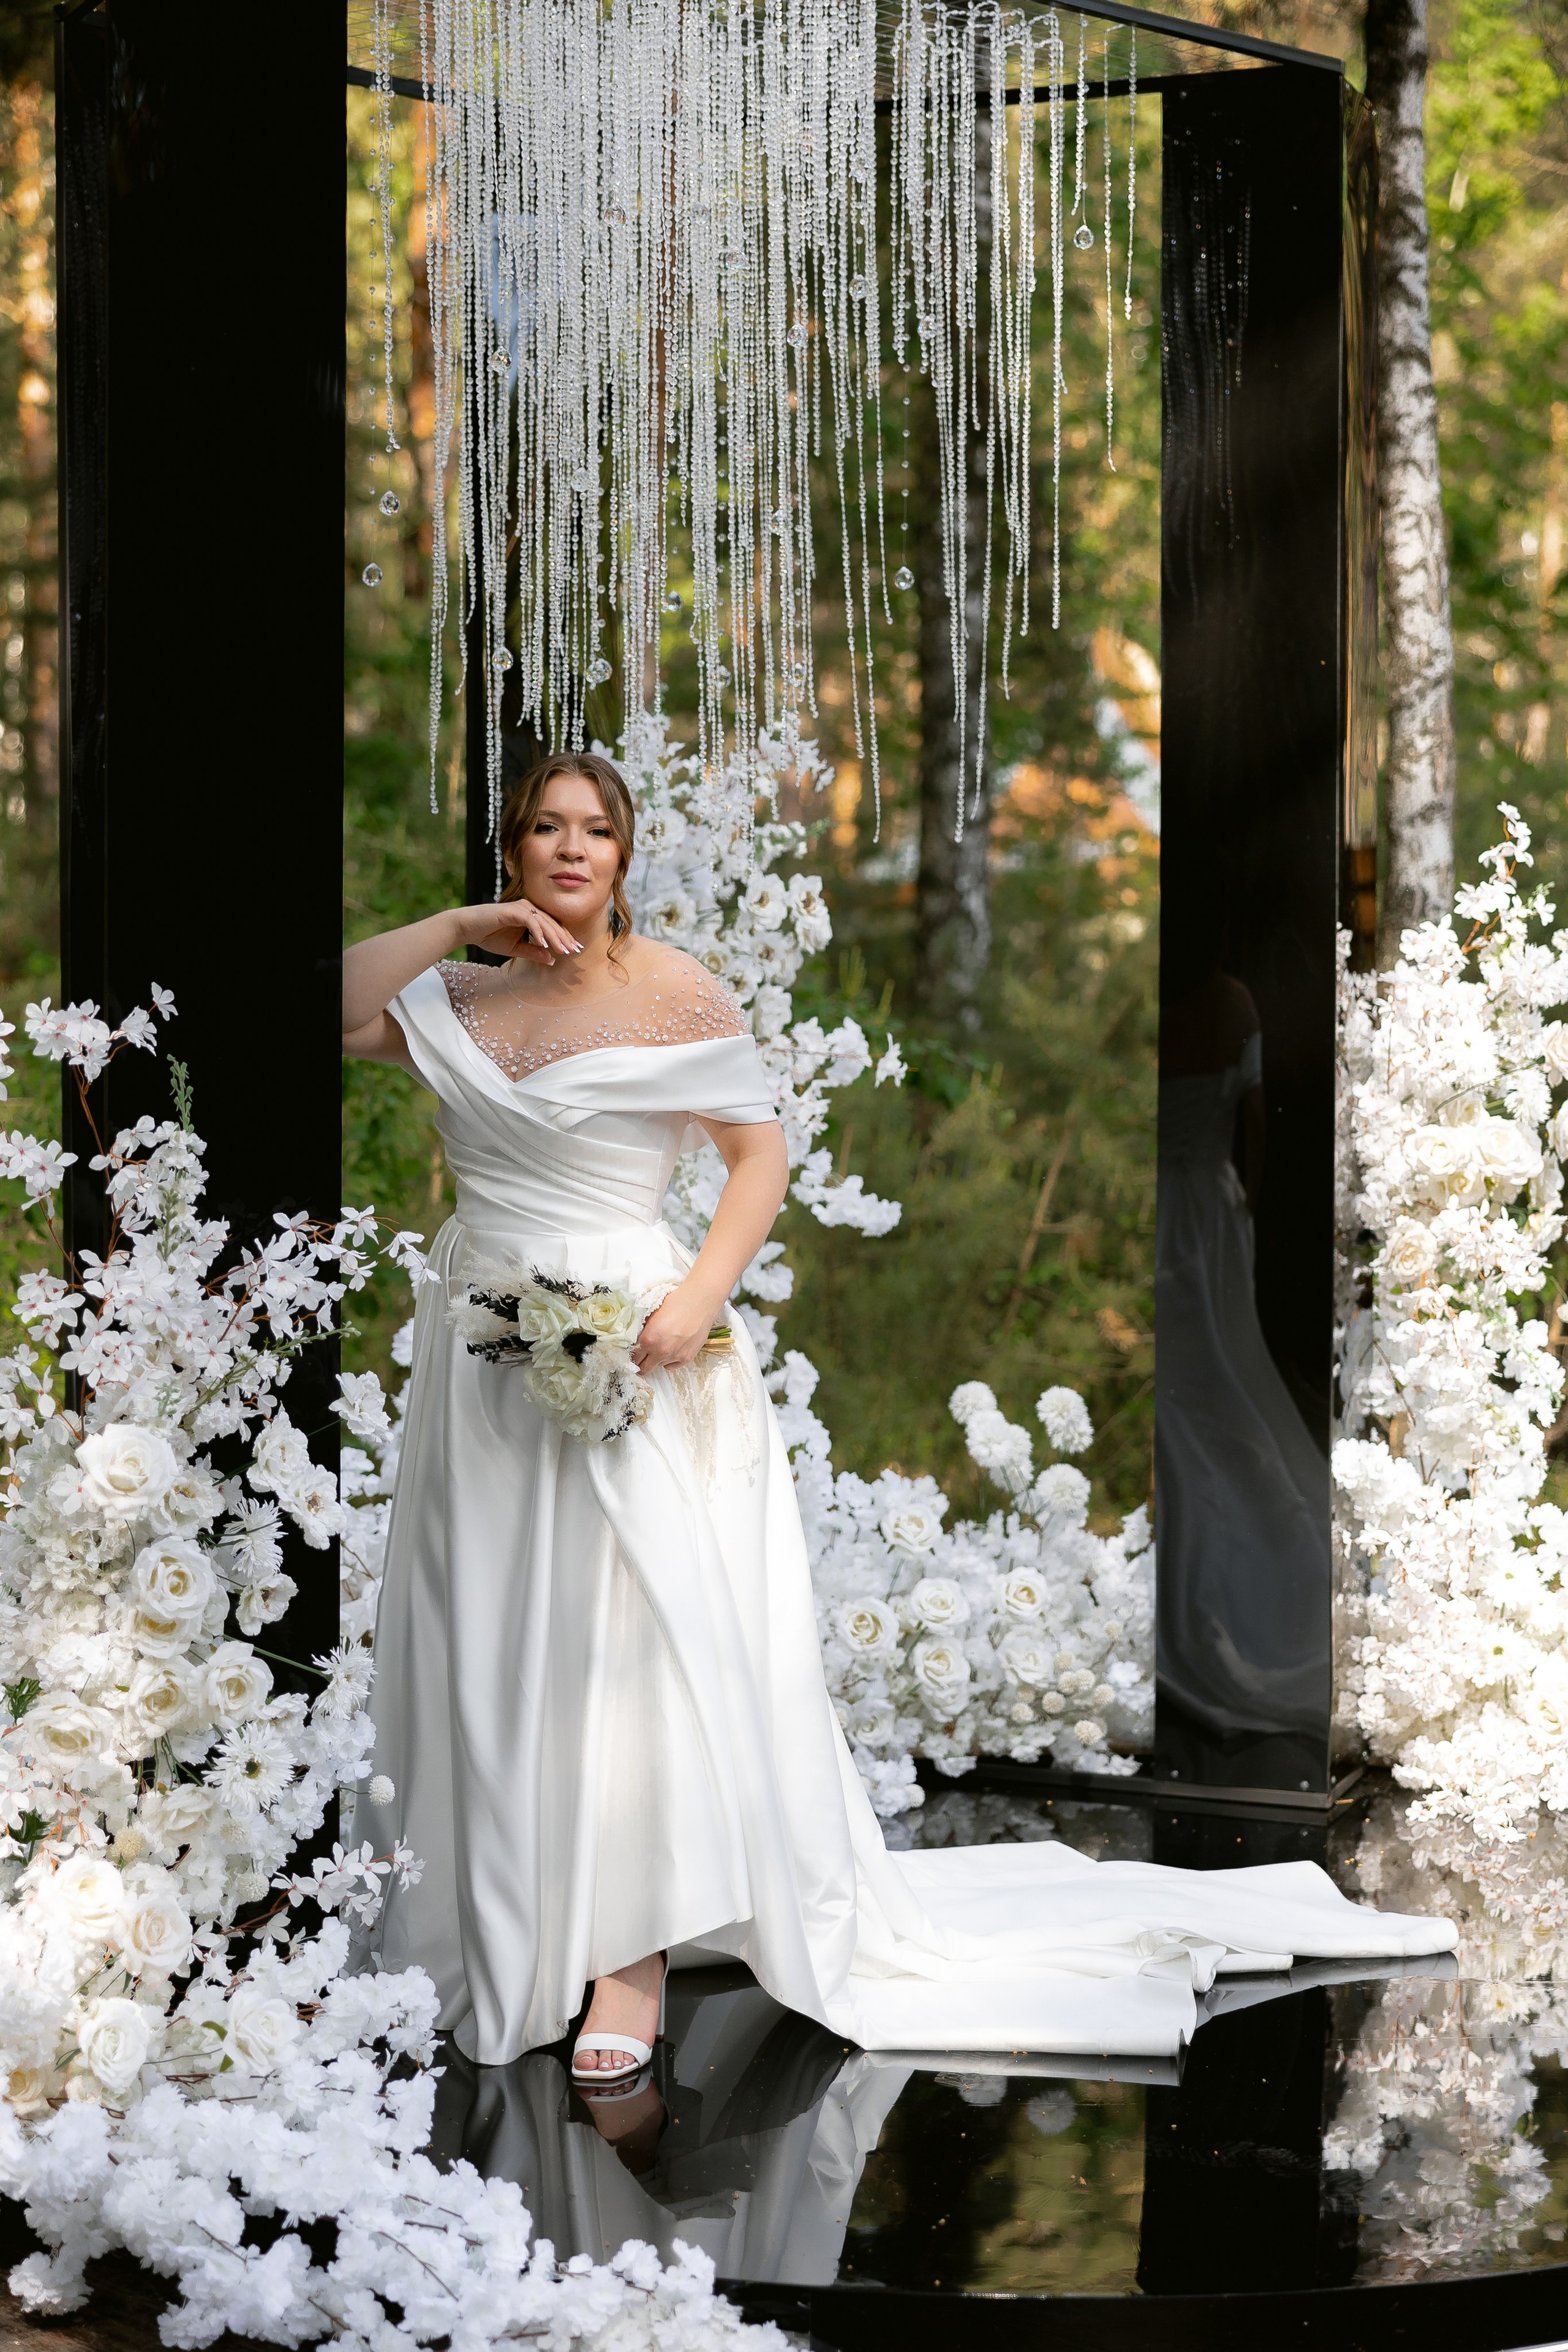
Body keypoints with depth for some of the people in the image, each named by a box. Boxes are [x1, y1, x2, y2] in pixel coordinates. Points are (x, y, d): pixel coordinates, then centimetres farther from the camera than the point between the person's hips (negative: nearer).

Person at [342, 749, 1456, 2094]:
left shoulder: (670, 993, -4)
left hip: (627, 1347, -4)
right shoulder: (464, 998, 7)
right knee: (490, 1640, 9)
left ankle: (632, 1951, -7)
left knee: (627, 1636, -9)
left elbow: (763, 1151, -4)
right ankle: (503, 1917, 23)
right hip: (485, 1361, 5)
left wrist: (698, 1298, -17)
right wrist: (462, 925, -6)